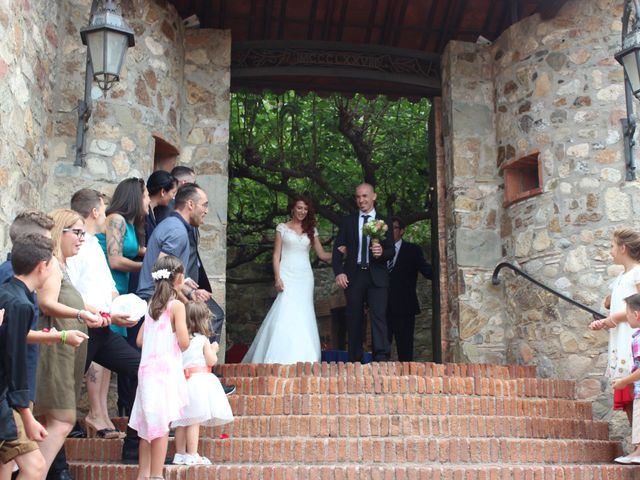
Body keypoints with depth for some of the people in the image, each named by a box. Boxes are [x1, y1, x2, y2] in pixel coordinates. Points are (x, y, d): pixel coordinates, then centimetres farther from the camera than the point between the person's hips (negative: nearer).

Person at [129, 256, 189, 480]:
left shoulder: (151, 304, 12)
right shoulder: (176, 305, -8)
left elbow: (140, 340, 13)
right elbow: (183, 343, -13)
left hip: (147, 368, 7)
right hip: (166, 370, -7)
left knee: (148, 425, 12)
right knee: (161, 425, -4)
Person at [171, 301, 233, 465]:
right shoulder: (203, 340, -5)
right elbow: (211, 361, -5)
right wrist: (214, 349, 14)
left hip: (182, 380, 6)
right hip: (199, 380, -6)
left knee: (182, 421, 10)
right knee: (194, 421, -4)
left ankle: (180, 454, 16)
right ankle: (192, 456, -2)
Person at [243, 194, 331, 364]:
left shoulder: (311, 230, 14)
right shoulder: (282, 228, 6)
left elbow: (322, 254, 15)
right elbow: (276, 255, 2)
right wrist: (277, 278, -9)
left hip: (305, 276, 3)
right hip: (287, 275, -3)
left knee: (303, 316, -1)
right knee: (286, 314, -12)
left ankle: (302, 359, 2)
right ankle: (283, 359, -8)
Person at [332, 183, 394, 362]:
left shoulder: (384, 223, 9)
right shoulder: (348, 221, 12)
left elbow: (391, 251, 7)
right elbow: (338, 248, 8)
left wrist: (382, 252, -16)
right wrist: (339, 272, -5)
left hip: (377, 276, -2)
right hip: (353, 276, 2)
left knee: (379, 316, -13)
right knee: (354, 319, 4)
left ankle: (381, 358, -17)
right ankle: (354, 360, 11)